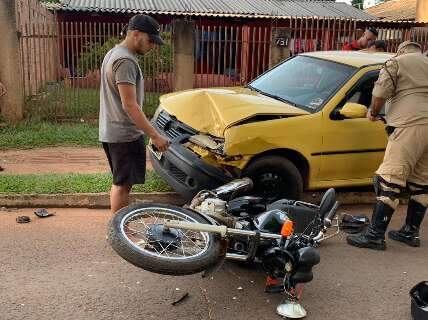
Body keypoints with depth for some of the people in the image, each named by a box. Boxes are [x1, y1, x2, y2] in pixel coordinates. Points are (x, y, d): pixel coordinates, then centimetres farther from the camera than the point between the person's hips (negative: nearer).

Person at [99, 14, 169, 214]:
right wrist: (154, 135, -24)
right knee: (123, 185, -2)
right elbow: (129, 105, -24)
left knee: (121, 183, 17)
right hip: (124, 135, -10)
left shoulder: (114, 53, 14)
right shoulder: (125, 60, -19)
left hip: (112, 132, 10)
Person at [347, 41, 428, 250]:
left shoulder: (396, 62, 8)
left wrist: (373, 113, 11)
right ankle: (411, 232, 22)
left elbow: (380, 93, -5)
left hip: (409, 126, -7)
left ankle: (375, 235, -10)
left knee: (389, 182, -9)